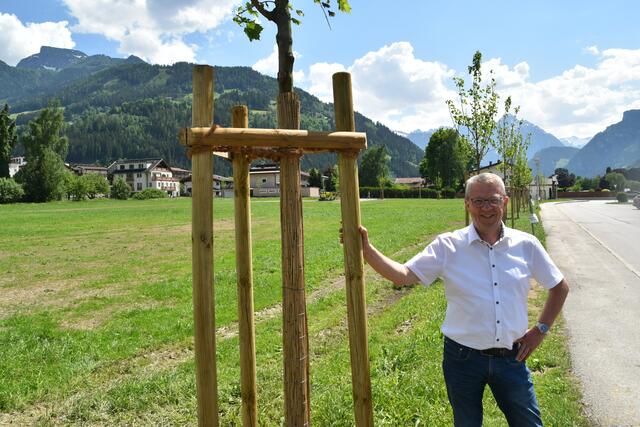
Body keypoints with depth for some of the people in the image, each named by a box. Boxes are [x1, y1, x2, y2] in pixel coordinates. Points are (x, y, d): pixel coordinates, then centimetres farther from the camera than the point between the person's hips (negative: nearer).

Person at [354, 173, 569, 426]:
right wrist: (367, 250, -30)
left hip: (511, 358, 2)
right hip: (463, 357, -1)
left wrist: (541, 329, 5)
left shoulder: (526, 245, -2)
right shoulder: (447, 246, -9)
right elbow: (404, 275, -18)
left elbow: (559, 287, 11)